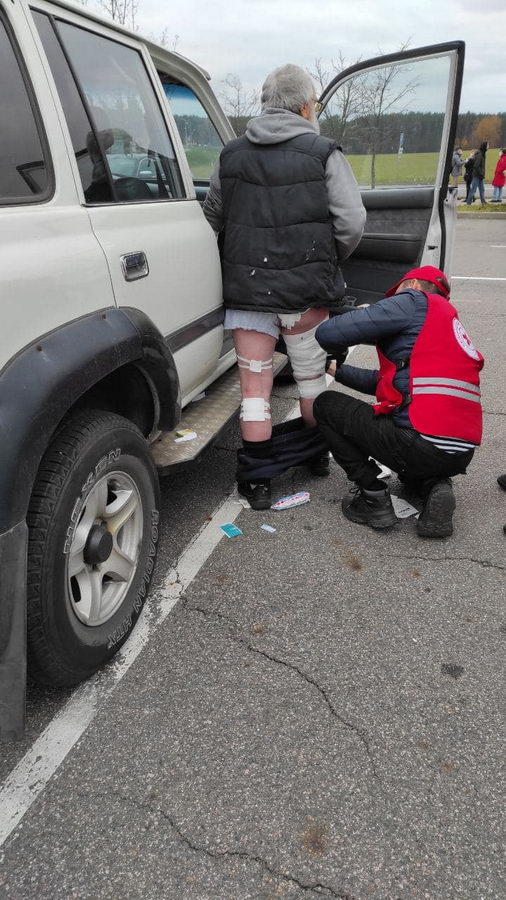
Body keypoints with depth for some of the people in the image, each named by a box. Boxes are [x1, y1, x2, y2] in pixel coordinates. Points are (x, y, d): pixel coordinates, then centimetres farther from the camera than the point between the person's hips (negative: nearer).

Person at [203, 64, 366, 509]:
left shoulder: (231, 155, 9)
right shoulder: (323, 154, -2)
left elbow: (212, 220, 16)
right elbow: (352, 223, -8)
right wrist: (328, 263, 9)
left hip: (246, 288, 2)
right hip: (305, 289, -1)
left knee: (255, 386, 5)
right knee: (311, 376, 18)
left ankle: (256, 481, 9)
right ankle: (317, 455, 36)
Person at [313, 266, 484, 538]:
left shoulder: (414, 301, 0)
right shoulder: (449, 320, 25)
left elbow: (327, 334, -8)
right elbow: (388, 382, 29)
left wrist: (337, 351, 15)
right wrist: (338, 370, 37)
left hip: (420, 443, -9)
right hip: (461, 456, 9)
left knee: (326, 404, 10)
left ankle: (373, 497, 4)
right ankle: (434, 487, 10)